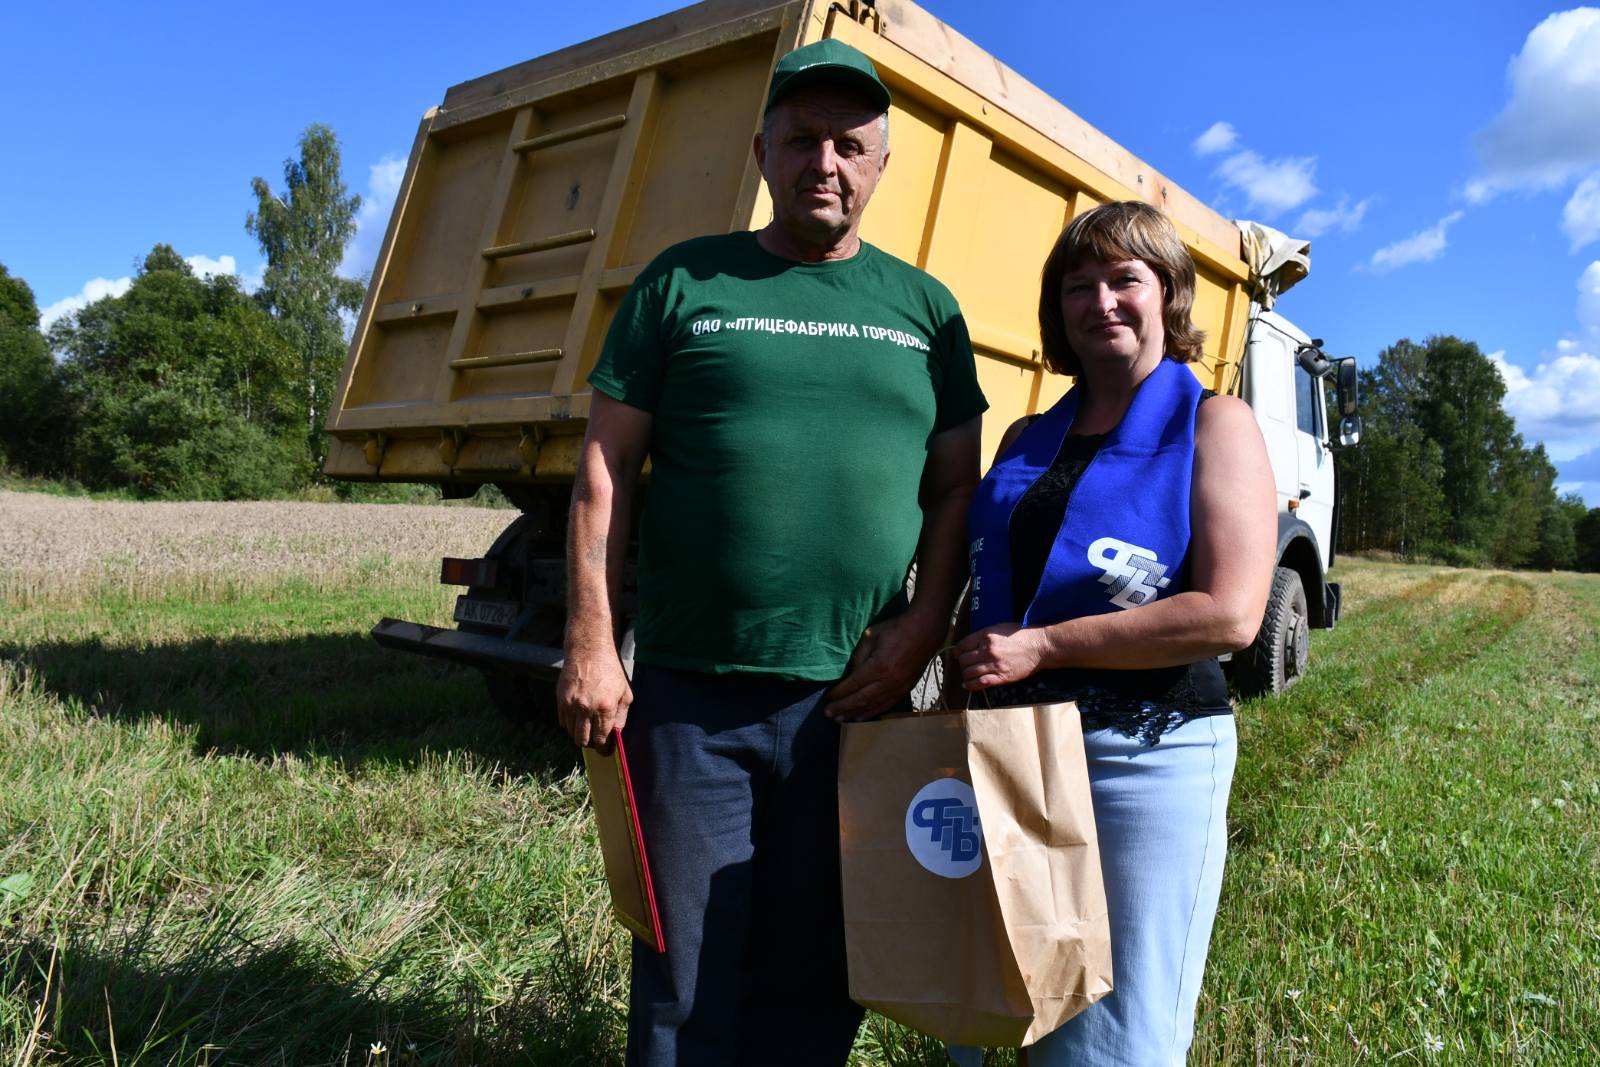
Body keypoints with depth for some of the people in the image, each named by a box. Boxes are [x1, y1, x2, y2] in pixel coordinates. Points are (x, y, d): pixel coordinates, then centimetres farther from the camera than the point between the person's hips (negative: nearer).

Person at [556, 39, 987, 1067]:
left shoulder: (924, 307, 10)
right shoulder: (686, 282, 4)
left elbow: (956, 487, 10)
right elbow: (607, 468, 2)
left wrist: (925, 625, -5)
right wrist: (591, 644, -4)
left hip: (856, 700, 2)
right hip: (691, 693, -1)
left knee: (819, 978, 15)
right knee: (689, 977, 10)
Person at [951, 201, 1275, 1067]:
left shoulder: (1214, 426, -4)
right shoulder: (1026, 441, 11)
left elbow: (1229, 616, -16)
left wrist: (1042, 648, -17)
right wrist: (976, 670, 2)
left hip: (1147, 757, -5)